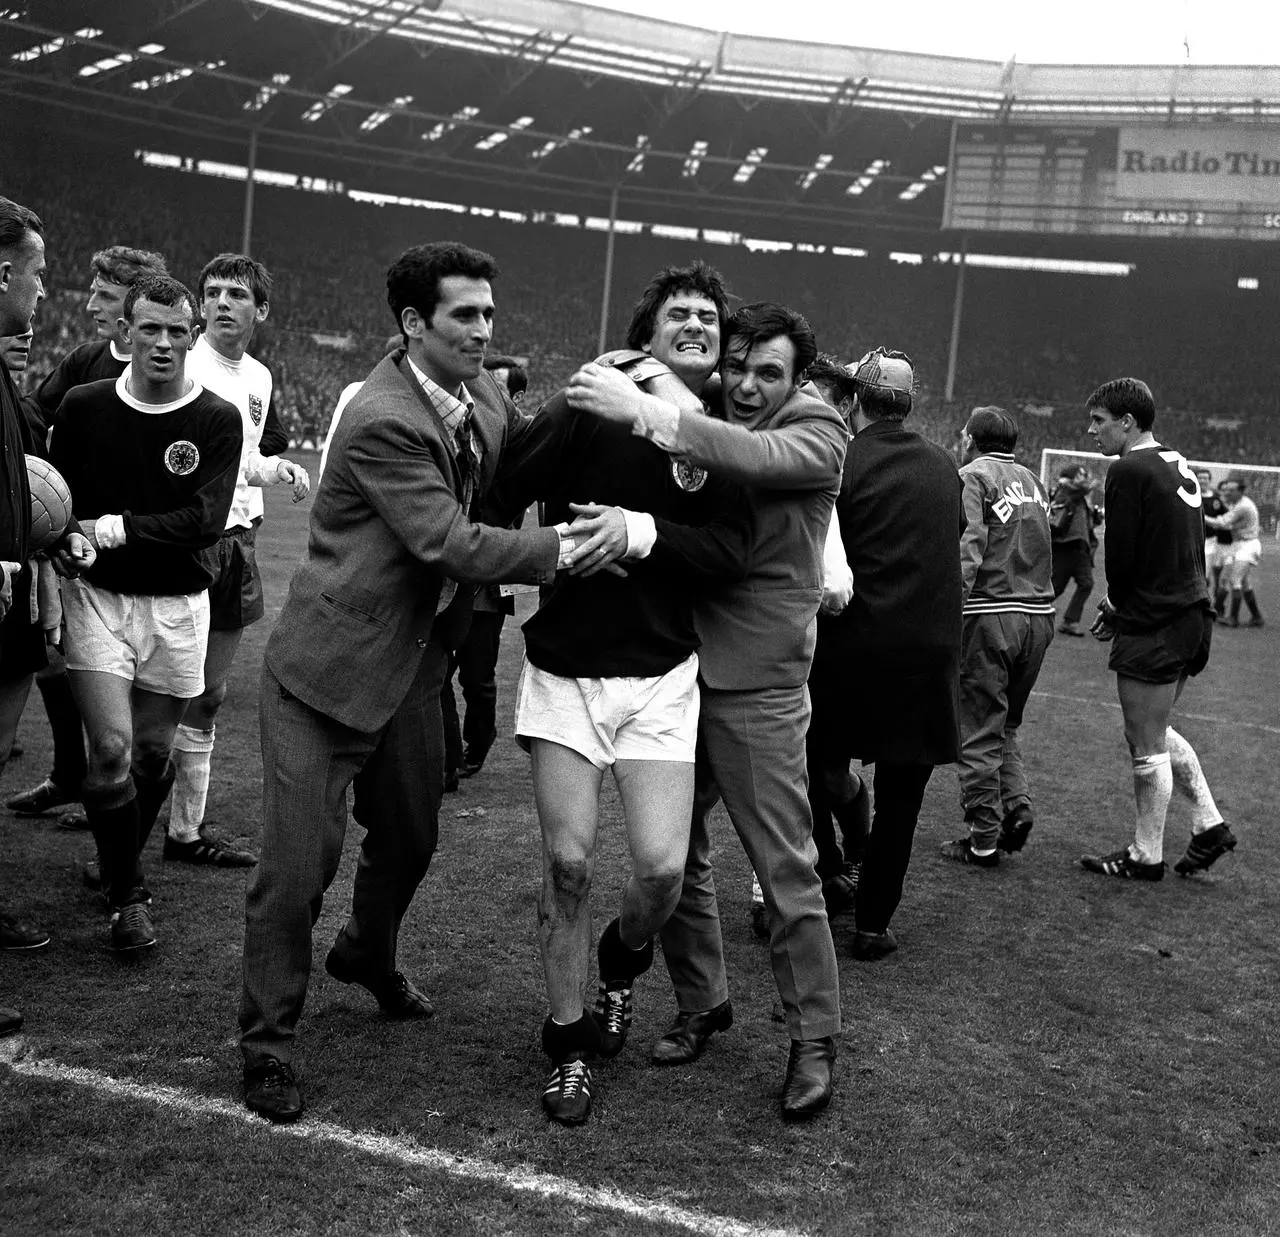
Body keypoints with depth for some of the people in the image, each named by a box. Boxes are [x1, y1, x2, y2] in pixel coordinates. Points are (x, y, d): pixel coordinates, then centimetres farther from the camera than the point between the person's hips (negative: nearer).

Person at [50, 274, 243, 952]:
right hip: (98, 596, 0)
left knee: (153, 752, 10)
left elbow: (205, 520, -13)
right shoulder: (82, 406, -1)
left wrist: (118, 528, -20)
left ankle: (121, 864, 37)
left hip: (176, 603, 1)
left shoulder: (217, 420, -4)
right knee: (112, 746, -12)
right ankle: (128, 895, 4)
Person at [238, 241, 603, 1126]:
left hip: (413, 664, 8)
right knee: (301, 863, -3)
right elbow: (448, 543, -26)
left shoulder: (483, 397, 2)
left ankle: (368, 956, 52)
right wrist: (558, 550, -24)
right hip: (332, 667, -8)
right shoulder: (384, 420, -24)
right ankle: (269, 1042, 15)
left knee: (410, 838, 23)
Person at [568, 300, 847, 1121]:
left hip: (758, 682, -5)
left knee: (787, 869, 1)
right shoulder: (696, 415, 12)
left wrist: (642, 409, -32)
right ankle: (702, 1003, 32)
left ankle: (815, 1038, 16)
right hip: (673, 664, 5)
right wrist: (655, 358, -5)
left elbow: (757, 457, -26)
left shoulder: (817, 430, -5)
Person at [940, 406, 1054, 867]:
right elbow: (1042, 549, 12)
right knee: (1006, 724, 21)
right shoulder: (1032, 479, 17)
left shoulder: (972, 476, -4)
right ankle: (1016, 805, 6)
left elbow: (966, 551, -16)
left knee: (978, 731, 2)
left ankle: (984, 840, 5)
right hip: (1039, 615, 6)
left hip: (990, 612, -6)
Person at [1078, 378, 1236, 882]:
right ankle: (1209, 825, 22)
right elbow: (1189, 549, 16)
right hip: (1193, 616, 9)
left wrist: (1115, 606, 4)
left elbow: (1121, 555, -17)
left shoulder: (1129, 470, -14)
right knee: (1154, 732, 21)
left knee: (1147, 745, 2)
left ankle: (1146, 856, 13)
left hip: (1154, 627, -9)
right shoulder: (1179, 467, 13)